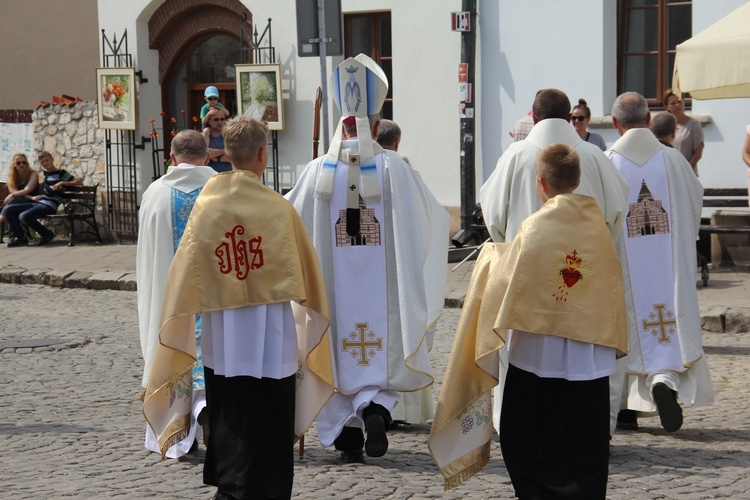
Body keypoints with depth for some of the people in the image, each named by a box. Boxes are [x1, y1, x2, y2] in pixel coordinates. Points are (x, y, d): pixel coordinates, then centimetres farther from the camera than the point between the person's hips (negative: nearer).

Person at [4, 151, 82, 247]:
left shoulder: (61, 173, 1)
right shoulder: (46, 174, 23)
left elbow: (79, 182, -5)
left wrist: (62, 183, -14)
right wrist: (33, 197, 11)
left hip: (49, 205, -8)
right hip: (38, 202, 8)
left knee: (24, 216, -34)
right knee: (8, 209, -3)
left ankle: (47, 234, -12)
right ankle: (21, 238, -2)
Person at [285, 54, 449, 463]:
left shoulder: (319, 171, -4)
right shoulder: (393, 168, -5)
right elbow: (434, 217, 2)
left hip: (333, 284, 1)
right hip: (381, 283, -1)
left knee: (339, 352, 11)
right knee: (383, 350, 9)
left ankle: (346, 433, 13)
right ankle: (375, 408, -16)